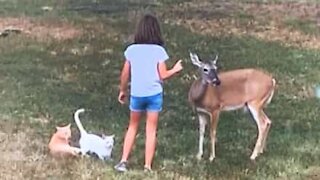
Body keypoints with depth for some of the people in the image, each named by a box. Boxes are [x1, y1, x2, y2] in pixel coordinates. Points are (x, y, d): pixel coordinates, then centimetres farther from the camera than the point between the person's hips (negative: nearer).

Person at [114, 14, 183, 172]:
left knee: (132, 127, 19)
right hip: (154, 94, -2)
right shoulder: (159, 50, -8)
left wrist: (122, 91, 16)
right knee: (151, 131, 8)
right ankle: (147, 167, 9)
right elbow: (163, 75, -8)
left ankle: (123, 161, 12)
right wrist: (175, 69, 11)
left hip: (136, 94, 2)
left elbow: (125, 74, 2)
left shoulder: (131, 50, -3)